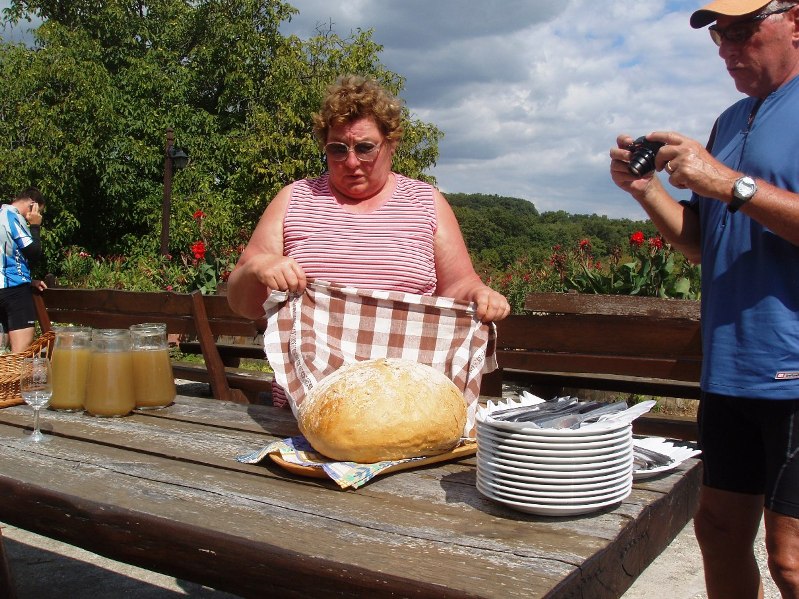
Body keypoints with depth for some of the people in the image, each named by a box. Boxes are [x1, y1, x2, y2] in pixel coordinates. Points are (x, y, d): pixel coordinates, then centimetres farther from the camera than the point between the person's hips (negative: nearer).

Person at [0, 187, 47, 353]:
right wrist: (35, 226, -2)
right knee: (23, 348, -12)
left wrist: (28, 281, 21)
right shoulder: (14, 217, -10)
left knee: (15, 346, 12)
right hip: (15, 288, -9)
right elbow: (34, 253, -12)